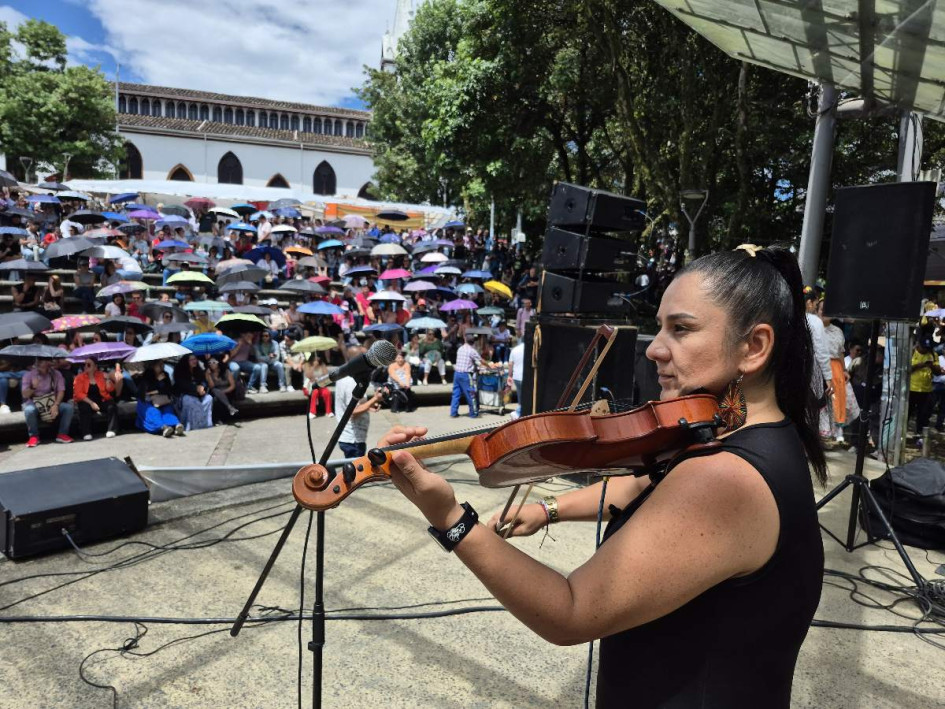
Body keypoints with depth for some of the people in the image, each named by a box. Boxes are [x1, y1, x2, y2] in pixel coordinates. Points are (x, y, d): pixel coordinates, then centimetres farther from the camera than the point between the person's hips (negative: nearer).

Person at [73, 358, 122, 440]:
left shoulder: (101, 375, 7)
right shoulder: (79, 377, 2)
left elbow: (109, 389, 1)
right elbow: (79, 394, -9)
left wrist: (108, 379, -15)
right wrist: (91, 403, -21)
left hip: (101, 401, 2)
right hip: (86, 401, -2)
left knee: (112, 406, -25)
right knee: (85, 408, -33)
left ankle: (111, 430, -19)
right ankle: (86, 433, -28)